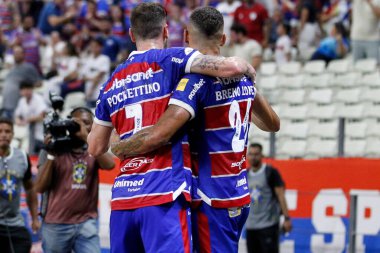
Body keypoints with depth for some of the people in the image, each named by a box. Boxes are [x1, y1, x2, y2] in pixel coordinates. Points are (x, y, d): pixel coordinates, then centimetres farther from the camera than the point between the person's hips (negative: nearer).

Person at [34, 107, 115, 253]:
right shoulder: (54, 149, 2)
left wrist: (86, 137, -19)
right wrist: (51, 155, -14)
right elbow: (40, 188, -4)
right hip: (56, 225, 0)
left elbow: (109, 164, -16)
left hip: (86, 224, 0)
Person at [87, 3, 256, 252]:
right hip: (163, 196, -6)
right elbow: (230, 67, -13)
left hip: (122, 197, 6)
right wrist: (247, 68, 11)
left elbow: (96, 148, 24)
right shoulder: (169, 59, 0)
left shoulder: (112, 82, 17)